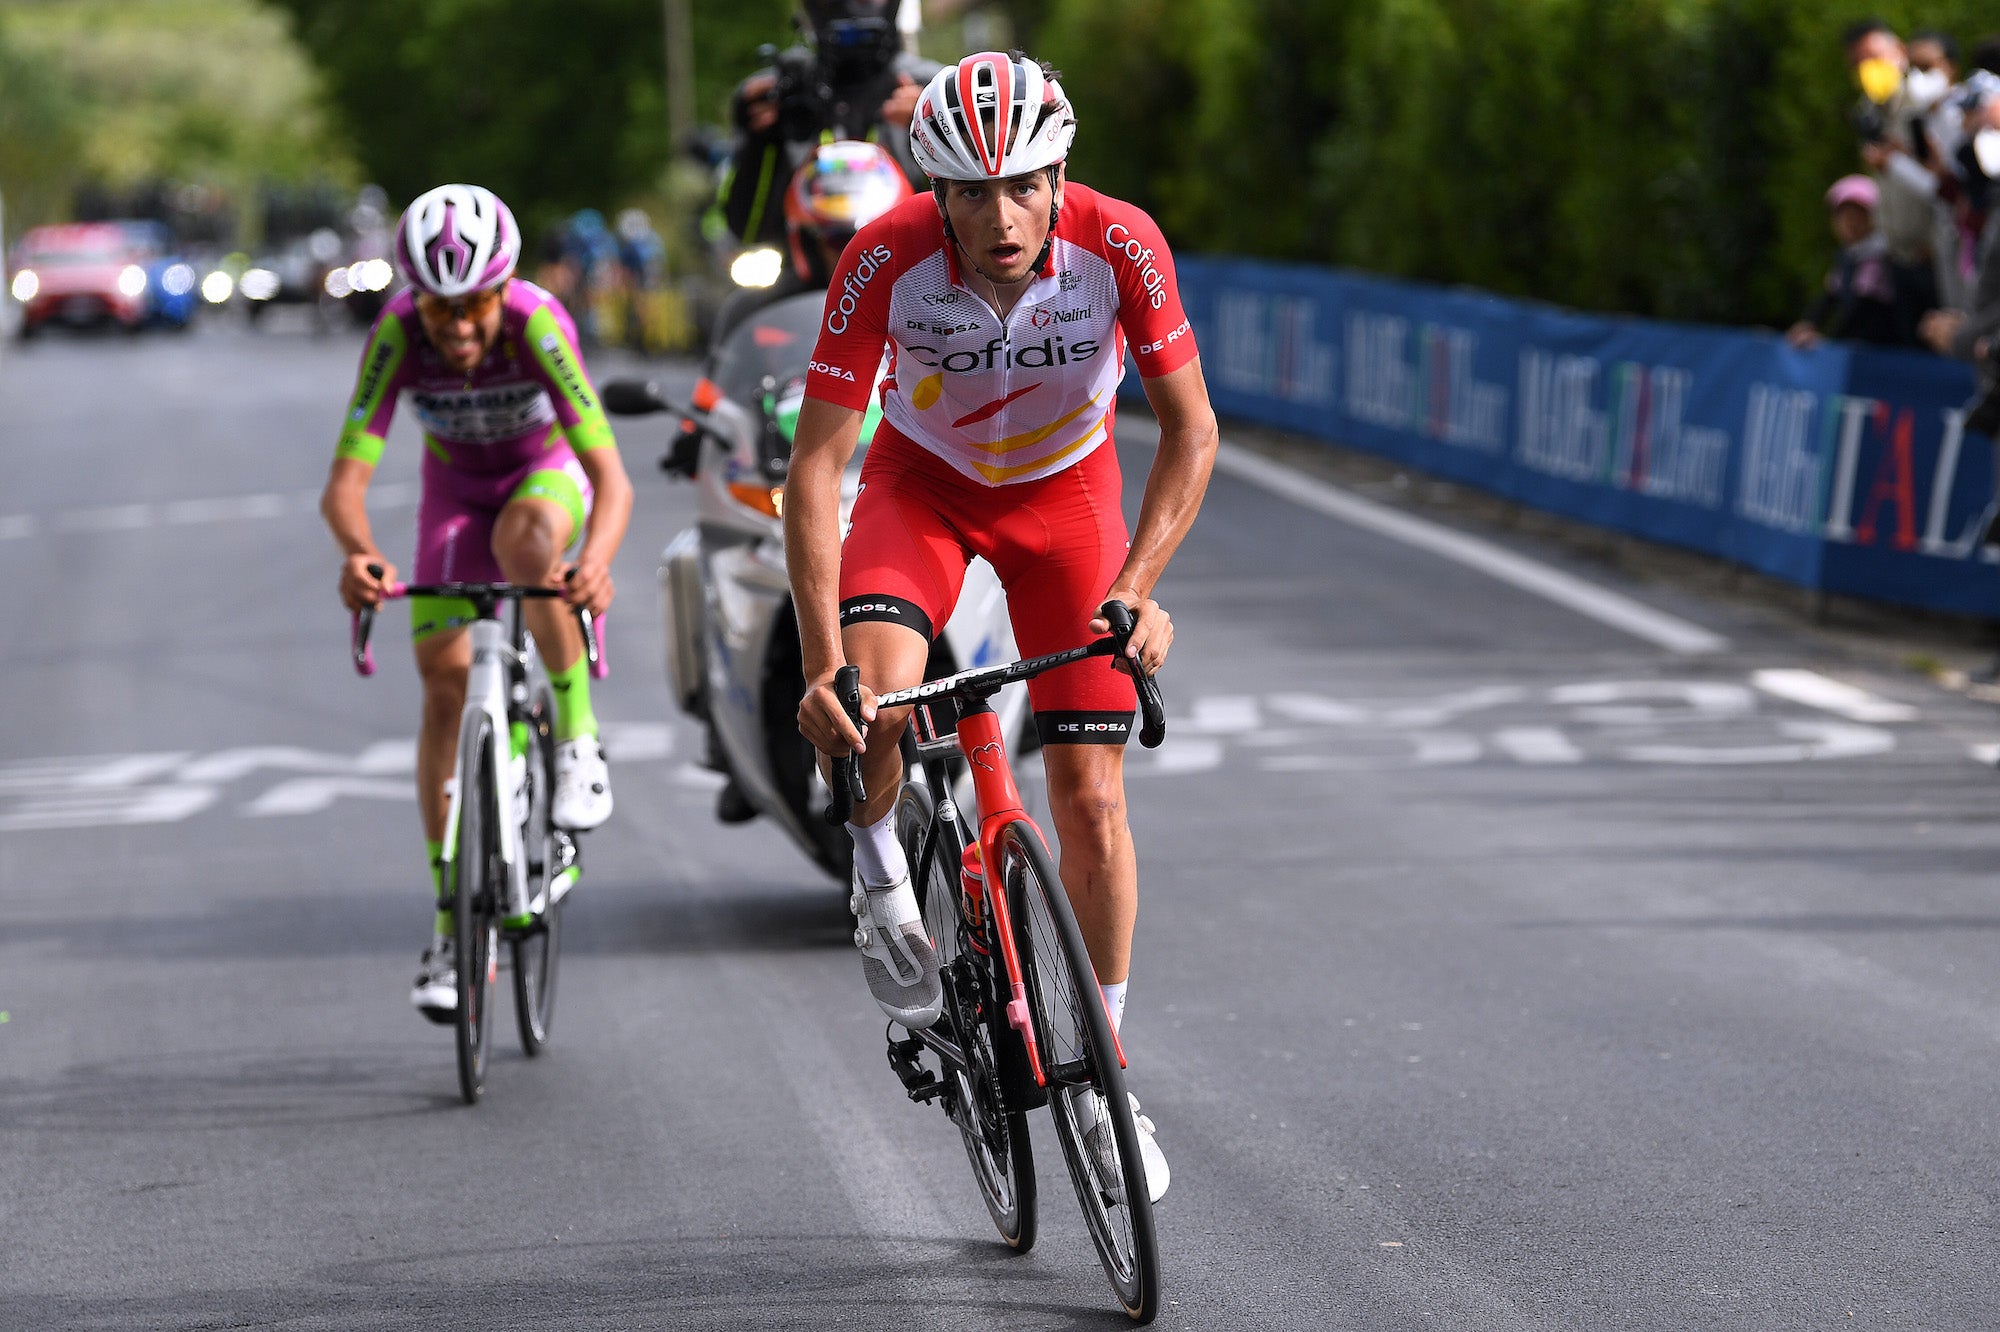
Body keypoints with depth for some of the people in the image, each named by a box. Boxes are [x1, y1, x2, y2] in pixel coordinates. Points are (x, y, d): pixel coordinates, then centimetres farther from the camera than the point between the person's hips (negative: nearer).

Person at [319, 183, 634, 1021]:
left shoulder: (536, 325, -35)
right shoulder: (399, 335, -30)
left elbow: (611, 477, -42)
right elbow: (345, 481, -35)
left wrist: (596, 560, -62)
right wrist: (356, 552, -57)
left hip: (549, 470, -2)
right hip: (456, 487, 2)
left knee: (523, 540, -38)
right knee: (443, 681, -8)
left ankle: (578, 737, -19)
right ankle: (452, 927, -1)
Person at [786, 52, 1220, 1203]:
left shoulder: (1119, 246, -30)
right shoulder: (888, 262, -32)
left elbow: (1190, 431, -20)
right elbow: (816, 463, -29)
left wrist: (1138, 586, -32)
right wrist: (821, 661, -37)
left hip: (1065, 490, 1)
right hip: (924, 482, -1)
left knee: (1090, 796, -4)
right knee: (870, 695, -31)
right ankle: (882, 878, 1)